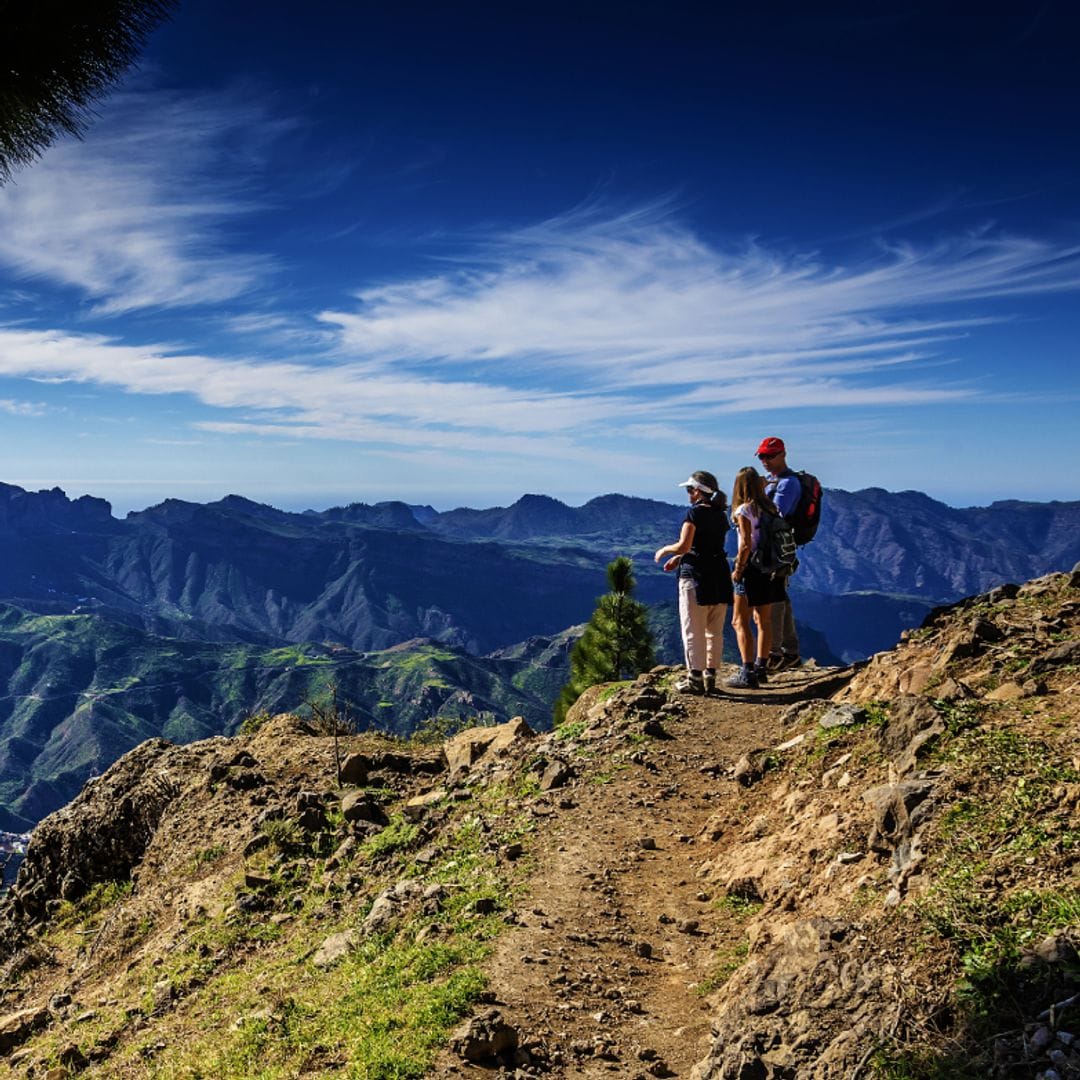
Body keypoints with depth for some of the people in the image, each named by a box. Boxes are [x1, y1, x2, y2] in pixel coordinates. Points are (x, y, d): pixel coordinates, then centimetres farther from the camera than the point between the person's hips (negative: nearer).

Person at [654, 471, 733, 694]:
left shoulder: (695, 512, -11)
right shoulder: (720, 515, 11)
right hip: (720, 576, 7)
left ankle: (695, 679, 2)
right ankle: (710, 676, 18)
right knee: (715, 631, 13)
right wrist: (679, 558, 19)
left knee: (693, 631, 0)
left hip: (695, 576, -7)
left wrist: (665, 550, 2)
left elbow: (684, 546, -18)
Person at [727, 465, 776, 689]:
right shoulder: (769, 508, 6)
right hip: (768, 568, 7)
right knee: (763, 620, 15)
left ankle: (747, 674, -5)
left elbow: (746, 545, -19)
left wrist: (737, 570, -9)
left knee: (740, 622, -1)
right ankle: (760, 668, 24)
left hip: (751, 568, -7)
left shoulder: (744, 510, -13)